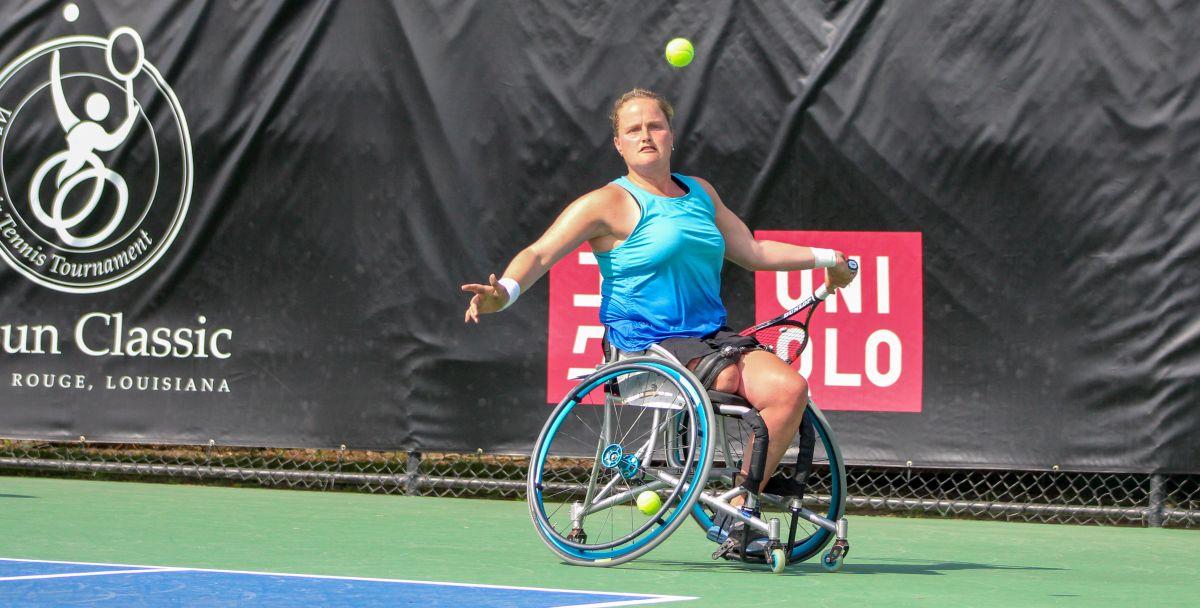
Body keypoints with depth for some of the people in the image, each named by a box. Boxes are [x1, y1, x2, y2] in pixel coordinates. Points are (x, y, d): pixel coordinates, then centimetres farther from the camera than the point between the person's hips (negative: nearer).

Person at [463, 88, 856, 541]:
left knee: (789, 388, -20)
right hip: (646, 344, -6)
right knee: (726, 377, -34)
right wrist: (505, 291, -29)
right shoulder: (610, 203, -2)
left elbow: (752, 253, 30)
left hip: (711, 337, 6)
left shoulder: (701, 193, 18)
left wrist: (824, 259, 30)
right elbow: (540, 253, -10)